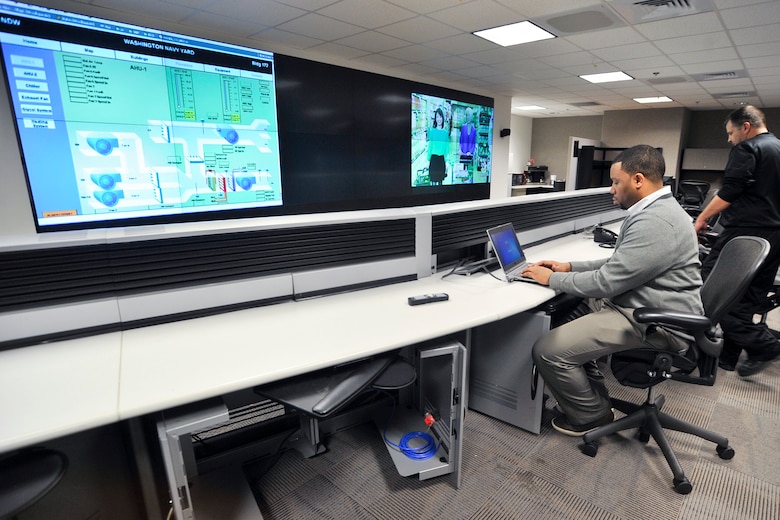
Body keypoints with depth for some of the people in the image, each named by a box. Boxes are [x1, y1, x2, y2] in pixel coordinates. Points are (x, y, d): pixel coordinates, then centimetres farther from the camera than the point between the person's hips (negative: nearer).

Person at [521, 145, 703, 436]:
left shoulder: (654, 222, -24)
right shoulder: (655, 209, 12)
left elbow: (606, 283, -24)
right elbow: (618, 265, 18)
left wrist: (552, 278, -11)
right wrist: (570, 267, 9)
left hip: (655, 325, -11)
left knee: (549, 350, -18)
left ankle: (591, 415, 11)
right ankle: (593, 398, 25)